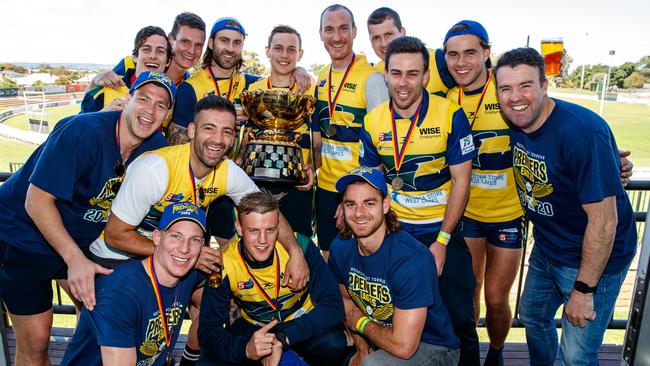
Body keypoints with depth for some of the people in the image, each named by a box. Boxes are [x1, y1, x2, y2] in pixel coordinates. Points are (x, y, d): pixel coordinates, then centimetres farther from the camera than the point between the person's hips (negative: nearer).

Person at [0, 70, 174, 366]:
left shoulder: (156, 146, -9)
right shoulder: (83, 131, -28)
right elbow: (37, 201, -26)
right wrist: (75, 259, -29)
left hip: (79, 239, 6)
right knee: (35, 342, -2)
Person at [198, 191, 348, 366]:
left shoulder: (301, 246, -25)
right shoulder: (224, 265, -21)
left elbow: (332, 305, -26)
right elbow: (208, 328, -18)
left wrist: (282, 339, -37)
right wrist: (246, 348, -39)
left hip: (303, 323, -1)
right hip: (253, 328, 2)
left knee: (333, 344, -32)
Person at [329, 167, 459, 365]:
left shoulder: (412, 258, -29)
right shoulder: (340, 247, -8)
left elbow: (403, 347, -30)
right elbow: (346, 298, 10)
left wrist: (361, 323, -13)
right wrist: (362, 349, -1)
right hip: (375, 343, 7)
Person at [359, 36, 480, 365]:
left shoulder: (451, 115, -13)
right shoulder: (373, 122, -4)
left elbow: (461, 181, -10)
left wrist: (442, 242, -12)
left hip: (443, 228, -2)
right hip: (394, 228, 2)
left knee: (458, 317, 5)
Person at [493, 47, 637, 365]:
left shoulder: (582, 132, -30)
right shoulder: (516, 122, -7)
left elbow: (604, 220, -28)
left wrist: (583, 290, -22)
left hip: (594, 257, -7)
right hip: (547, 249, 8)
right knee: (532, 316, 25)